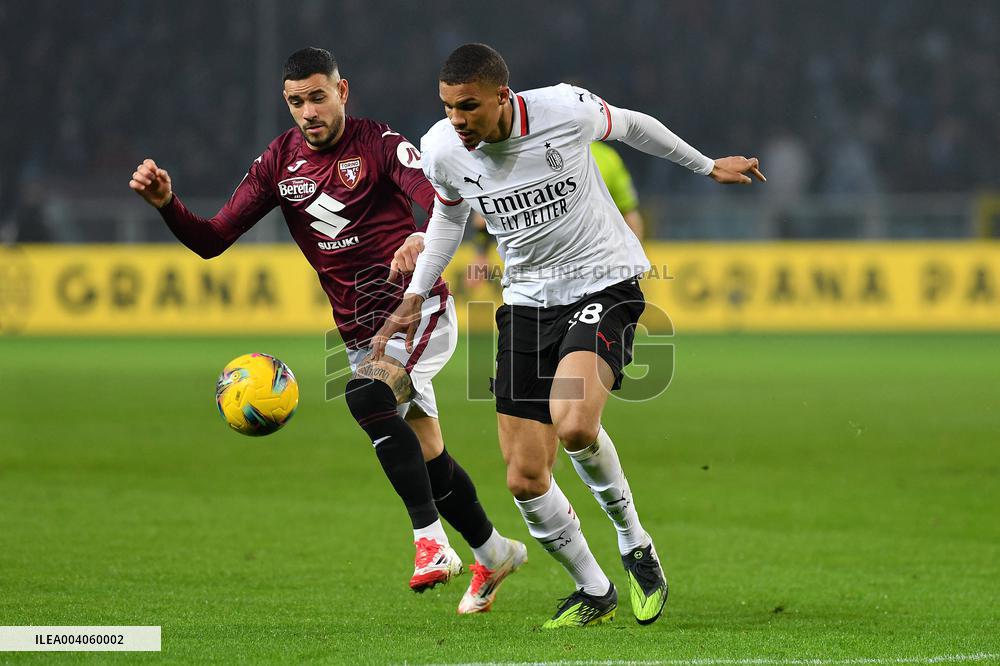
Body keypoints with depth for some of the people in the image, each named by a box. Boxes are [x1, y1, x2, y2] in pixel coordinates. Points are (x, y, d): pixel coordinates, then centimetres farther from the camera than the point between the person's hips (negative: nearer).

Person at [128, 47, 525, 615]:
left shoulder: (379, 144, -9)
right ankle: (493, 553, 33)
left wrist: (423, 239, -48)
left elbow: (444, 205, -25)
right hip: (361, 333, 6)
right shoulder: (279, 163, 4)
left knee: (366, 396, -32)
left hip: (419, 310, -6)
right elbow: (212, 240, 0)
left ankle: (432, 541, -30)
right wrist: (167, 204, -19)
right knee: (428, 456, 11)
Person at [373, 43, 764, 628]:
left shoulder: (566, 110, -19)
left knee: (573, 423, -32)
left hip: (604, 283, -5)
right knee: (525, 480, -2)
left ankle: (634, 542, -5)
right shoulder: (442, 151, -8)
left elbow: (629, 125, 4)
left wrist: (707, 167, 18)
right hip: (527, 301, 5)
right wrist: (412, 302, 18)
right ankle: (594, 591, 21)